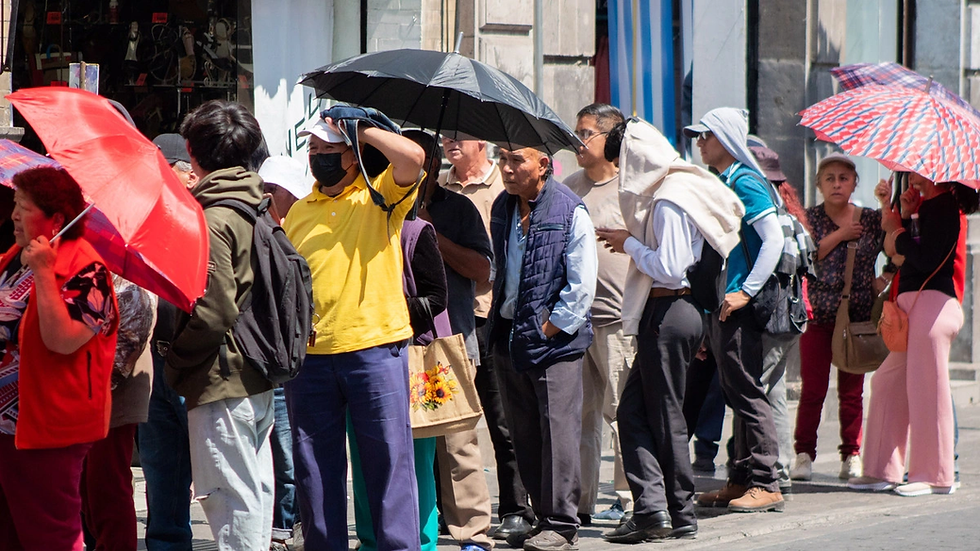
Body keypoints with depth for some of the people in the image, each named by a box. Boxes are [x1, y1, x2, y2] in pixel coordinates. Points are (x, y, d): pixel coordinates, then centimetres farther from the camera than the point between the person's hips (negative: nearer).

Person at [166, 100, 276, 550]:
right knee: (256, 491, 14)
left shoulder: (214, 220, -16)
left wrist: (177, 357, -8)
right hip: (258, 379, 9)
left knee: (231, 500, -5)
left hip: (221, 380, -9)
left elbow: (215, 311, -22)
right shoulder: (255, 205, 10)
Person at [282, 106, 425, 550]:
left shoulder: (380, 198, 3)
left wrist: (360, 129, -6)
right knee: (314, 466, 8)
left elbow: (412, 157, -16)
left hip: (373, 347, -4)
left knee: (388, 459, -2)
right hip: (309, 353, 4)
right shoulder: (298, 212, 16)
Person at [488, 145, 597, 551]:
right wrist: (500, 325, 16)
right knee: (524, 433, 7)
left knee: (558, 429, -7)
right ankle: (543, 517, 15)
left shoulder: (570, 212, -8)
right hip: (509, 335, 7)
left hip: (555, 338, -7)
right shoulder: (502, 209, 12)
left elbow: (582, 285, -10)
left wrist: (551, 328, -12)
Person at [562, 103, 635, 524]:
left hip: (617, 318, -6)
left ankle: (629, 500, 4)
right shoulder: (570, 187, 15)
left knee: (621, 411, -3)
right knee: (577, 412, 6)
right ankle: (580, 502, 10)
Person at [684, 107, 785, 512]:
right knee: (736, 394, 12)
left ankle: (765, 484, -6)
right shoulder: (719, 183, 17)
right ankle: (741, 482, 17)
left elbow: (774, 239, -19)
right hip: (719, 307, 9)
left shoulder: (745, 182, -11)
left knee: (748, 392, -8)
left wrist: (746, 292, -22)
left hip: (737, 309, -9)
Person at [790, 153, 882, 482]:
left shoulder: (871, 219, 10)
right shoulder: (810, 218, 6)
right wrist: (839, 235, -10)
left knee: (852, 390, 4)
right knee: (813, 387, -5)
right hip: (818, 314, -1)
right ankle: (804, 454, 3)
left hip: (859, 315, 1)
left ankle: (852, 455, 10)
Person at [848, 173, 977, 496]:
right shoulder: (929, 206, 18)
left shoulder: (942, 207, -11)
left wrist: (898, 231, -6)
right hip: (916, 304, 11)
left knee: (925, 388, -7)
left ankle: (937, 476, -1)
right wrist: (903, 216, 3)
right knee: (888, 383, 12)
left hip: (931, 302, -11)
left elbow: (926, 260, -20)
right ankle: (883, 471, 17)